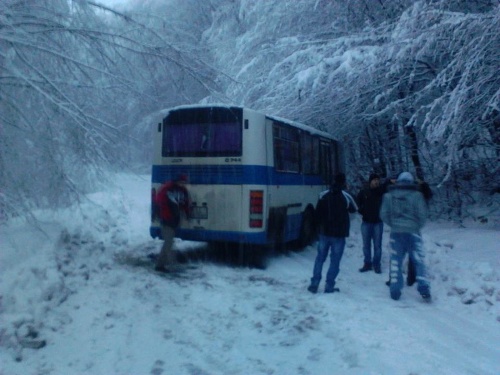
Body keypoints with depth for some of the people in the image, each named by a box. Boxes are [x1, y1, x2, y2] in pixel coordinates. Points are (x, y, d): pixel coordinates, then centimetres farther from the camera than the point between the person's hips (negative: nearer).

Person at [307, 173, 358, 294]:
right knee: (334, 261, 5)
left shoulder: (323, 195, -1)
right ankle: (329, 286, 5)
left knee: (320, 258, 13)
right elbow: (354, 210, 10)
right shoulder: (346, 196, -8)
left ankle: (314, 284, 12)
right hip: (339, 234, -3)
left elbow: (317, 214, 3)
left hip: (324, 232, 3)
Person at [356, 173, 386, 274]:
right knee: (366, 245, 8)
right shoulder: (364, 192, -1)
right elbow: (357, 202, 12)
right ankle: (367, 264, 18)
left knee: (377, 245, 2)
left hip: (378, 222, -1)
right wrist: (361, 211, 0)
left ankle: (376, 265, 11)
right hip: (366, 222, 1)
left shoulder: (382, 190, -4)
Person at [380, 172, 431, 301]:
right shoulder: (416, 195, -4)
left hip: (396, 232, 2)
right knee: (419, 260, 7)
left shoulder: (389, 195, 2)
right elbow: (423, 214, -6)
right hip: (412, 231, -2)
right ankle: (424, 290, 3)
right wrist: (418, 226, 10)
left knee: (396, 261, 9)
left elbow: (383, 214, 0)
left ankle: (395, 291, 11)